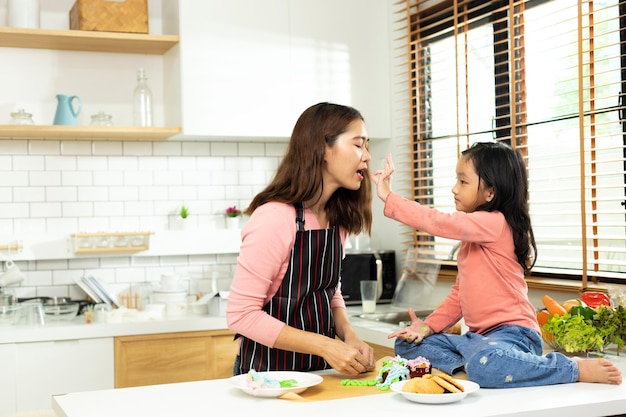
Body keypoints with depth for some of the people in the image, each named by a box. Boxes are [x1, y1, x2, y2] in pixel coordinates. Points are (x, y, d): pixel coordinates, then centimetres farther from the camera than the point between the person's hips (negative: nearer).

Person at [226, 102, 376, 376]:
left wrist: (349, 336, -3)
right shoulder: (274, 218, -20)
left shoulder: (338, 218, 4)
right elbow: (241, 314, -18)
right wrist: (325, 346, -21)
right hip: (270, 372, -5)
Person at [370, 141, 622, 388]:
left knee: (484, 364, -41)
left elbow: (439, 223, -24)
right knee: (407, 345, 9)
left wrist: (388, 197, -18)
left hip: (512, 333, -9)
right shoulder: (473, 234, 17)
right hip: (480, 337, 10)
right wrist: (428, 326, 7)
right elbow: (459, 293, 20)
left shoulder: (495, 223, -13)